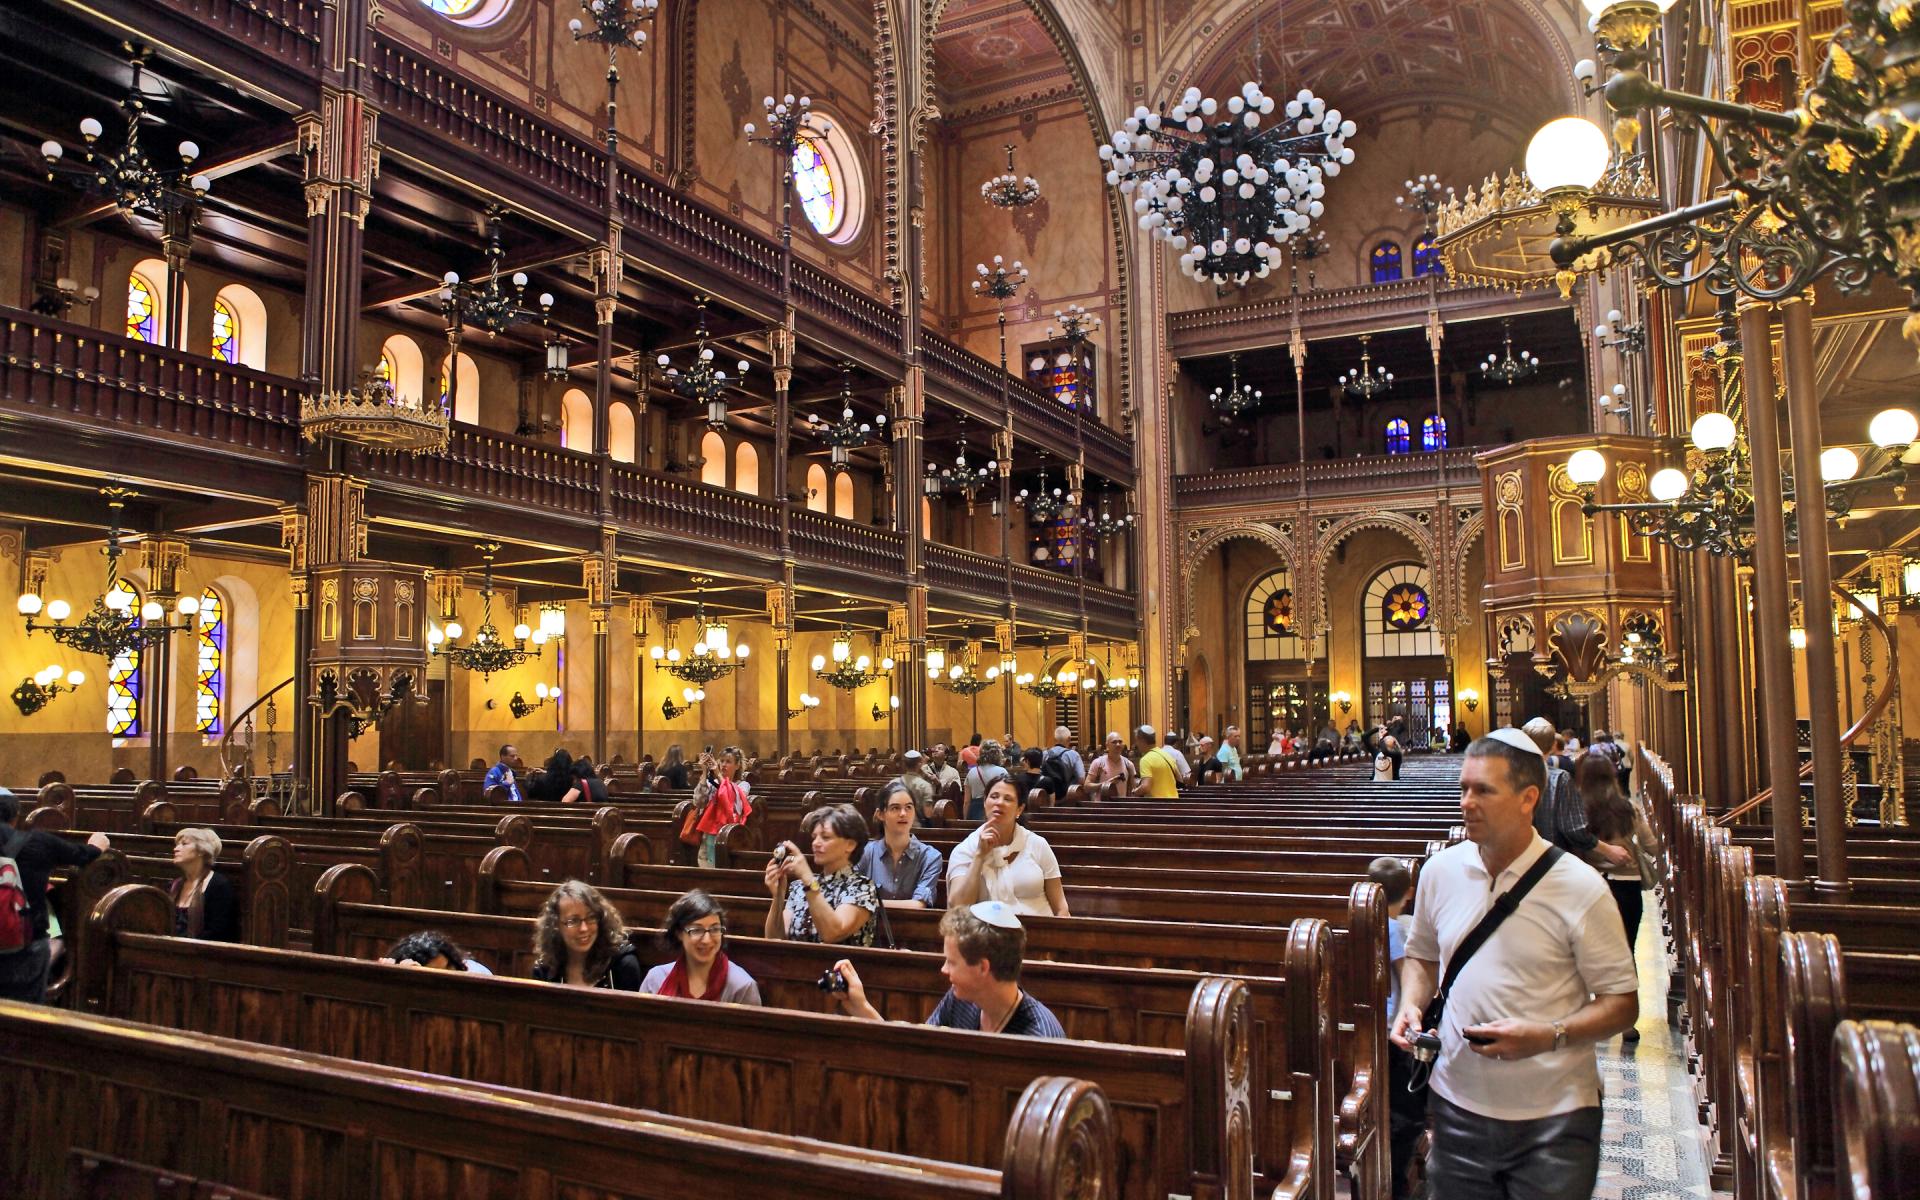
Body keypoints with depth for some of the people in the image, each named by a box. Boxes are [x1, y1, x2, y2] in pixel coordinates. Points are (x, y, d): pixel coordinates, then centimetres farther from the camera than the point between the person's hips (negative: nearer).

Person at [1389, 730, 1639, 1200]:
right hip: (1457, 1107, 3)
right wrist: (1411, 1007, -2)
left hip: (1554, 1123, -3)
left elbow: (1622, 1003, -7)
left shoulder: (1579, 888, -11)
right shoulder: (1440, 871, 1)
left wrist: (1547, 1036, -22)